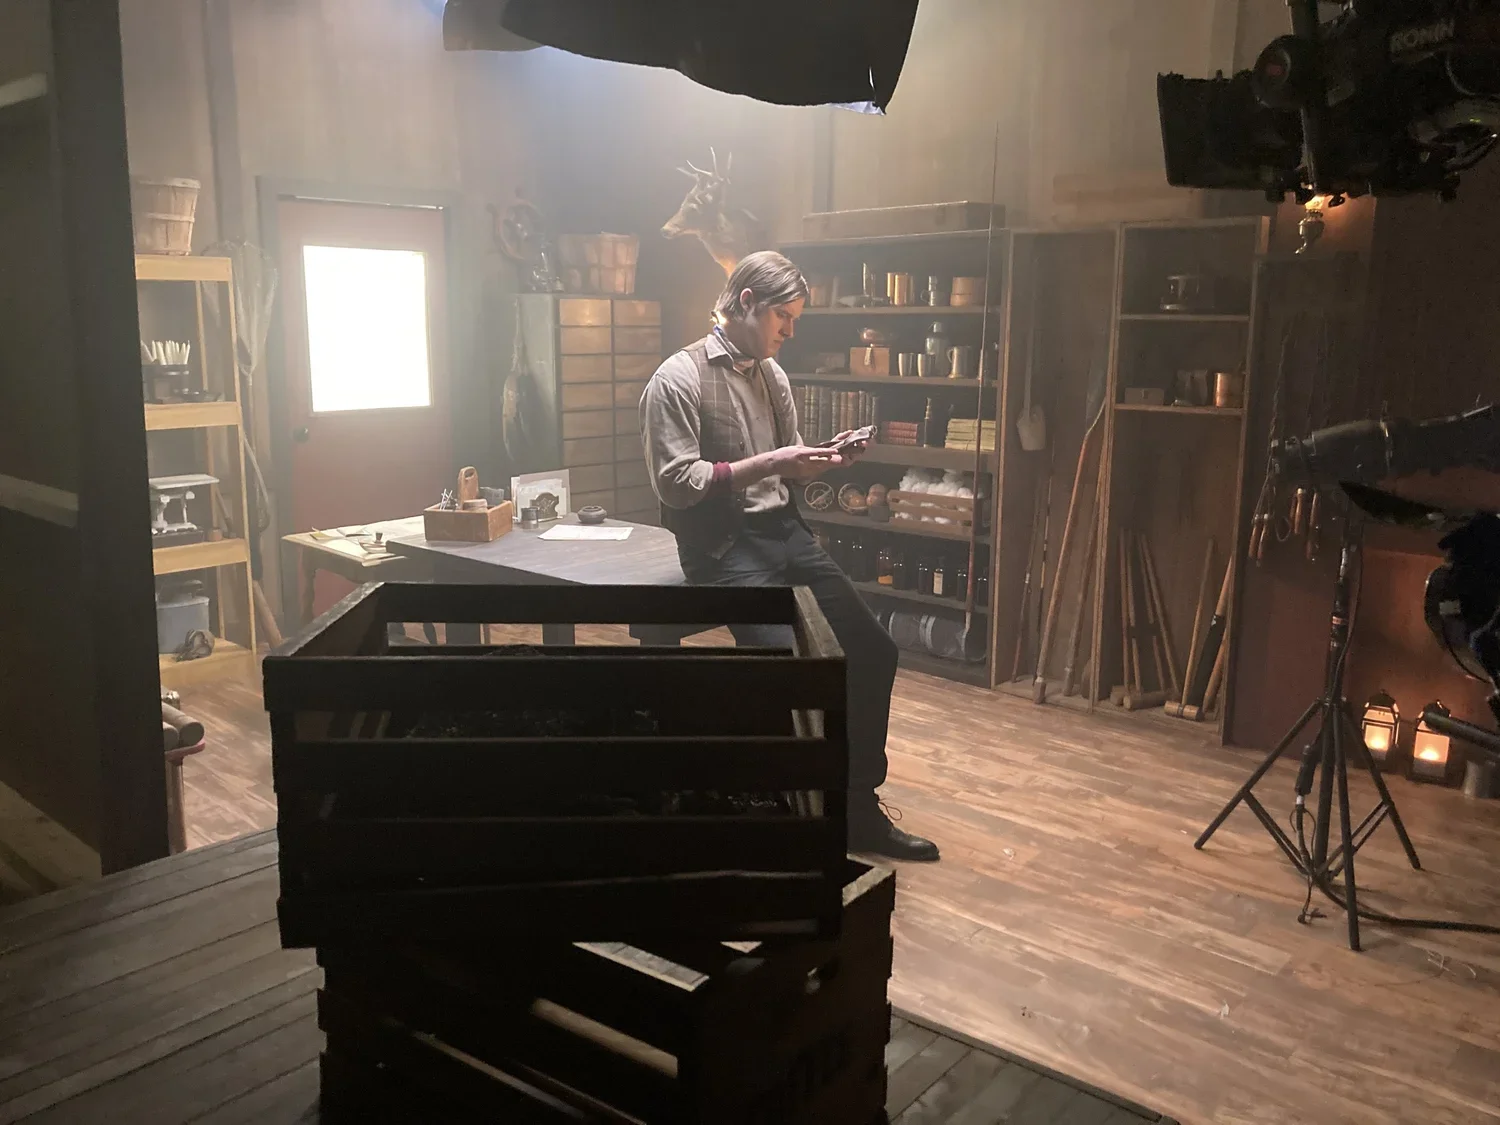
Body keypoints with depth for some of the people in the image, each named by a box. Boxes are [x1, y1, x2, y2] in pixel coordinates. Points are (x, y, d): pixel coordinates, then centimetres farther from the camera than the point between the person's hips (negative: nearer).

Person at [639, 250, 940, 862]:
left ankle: (860, 810, 15)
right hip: (726, 550, -8)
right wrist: (766, 465, -18)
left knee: (873, 650, 1)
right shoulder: (677, 380, -9)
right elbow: (676, 483, -17)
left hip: (786, 533, 8)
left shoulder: (771, 373, 14)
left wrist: (820, 459, -1)